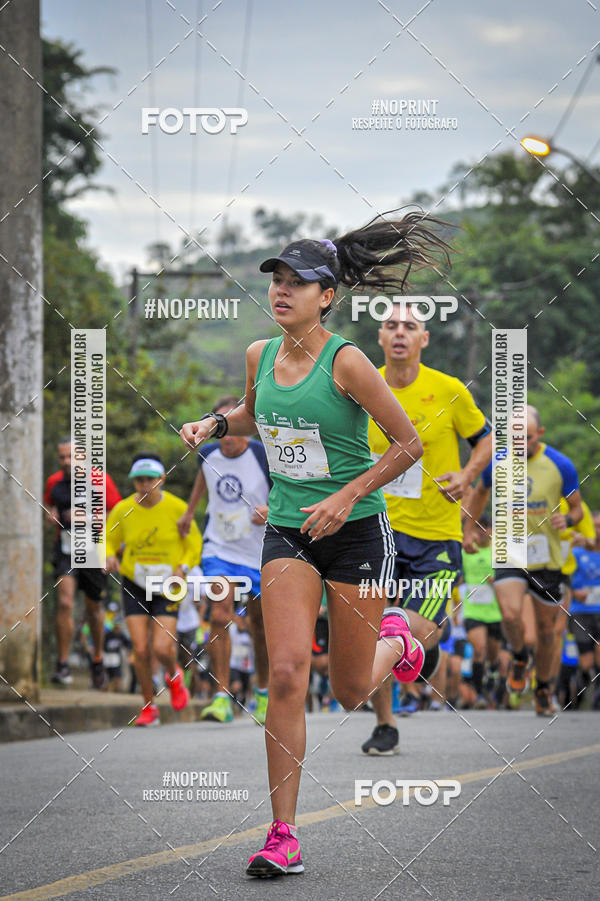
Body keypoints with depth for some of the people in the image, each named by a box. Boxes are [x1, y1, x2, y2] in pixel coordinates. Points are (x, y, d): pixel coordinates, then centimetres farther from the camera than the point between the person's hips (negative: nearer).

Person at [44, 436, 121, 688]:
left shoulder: (100, 480, -9)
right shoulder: (54, 482, 0)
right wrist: (50, 516, -1)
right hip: (65, 552, 1)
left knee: (94, 609, 14)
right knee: (65, 603, -18)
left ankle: (97, 658, 38)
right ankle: (62, 665, -13)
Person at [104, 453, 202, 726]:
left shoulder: (177, 508, -9)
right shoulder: (122, 510, -5)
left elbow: (194, 543, 3)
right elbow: (108, 540, 9)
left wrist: (183, 567, -14)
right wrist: (110, 557, -14)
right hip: (134, 584, 2)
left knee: (161, 648, -13)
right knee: (141, 649, -6)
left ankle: (173, 675, 24)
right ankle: (149, 708, 11)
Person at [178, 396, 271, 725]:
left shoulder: (264, 456, -15)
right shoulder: (208, 454, -3)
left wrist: (272, 510, -25)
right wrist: (189, 511, 28)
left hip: (260, 553, -1)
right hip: (219, 548, 1)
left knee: (260, 624, 10)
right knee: (220, 617, -16)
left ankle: (263, 693, 30)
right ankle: (222, 698, -16)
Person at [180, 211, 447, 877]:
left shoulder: (346, 361, -15)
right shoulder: (260, 356, 2)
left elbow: (408, 443, -9)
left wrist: (346, 497, -15)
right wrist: (215, 423, 4)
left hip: (356, 530, -3)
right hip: (287, 533, 3)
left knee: (350, 693, 7)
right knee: (286, 674, -14)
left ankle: (394, 639, 44)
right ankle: (283, 835, -11)